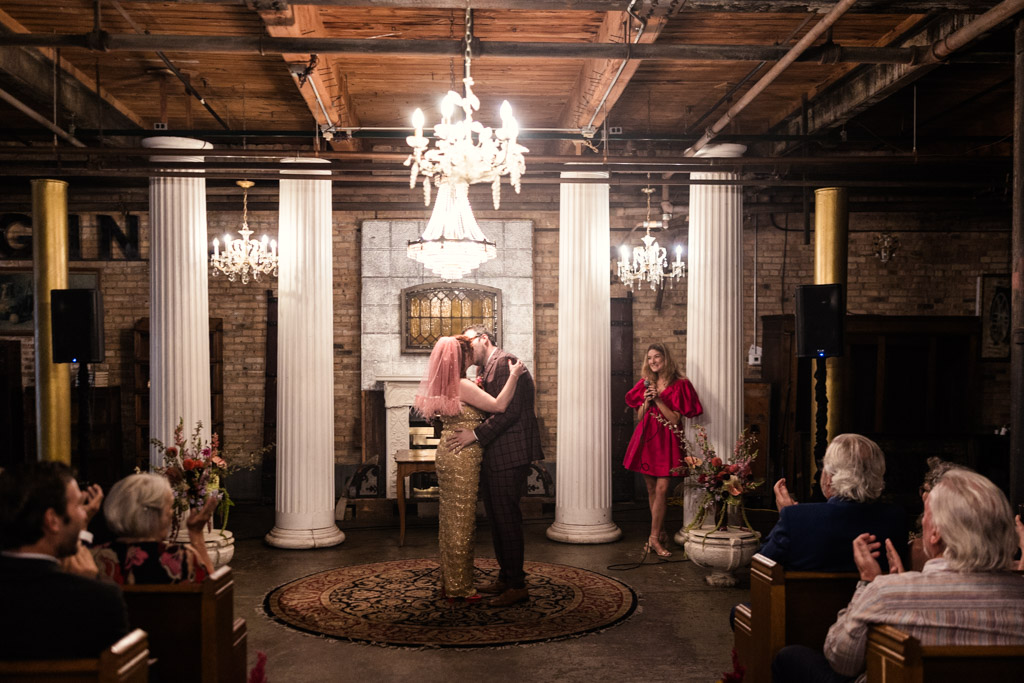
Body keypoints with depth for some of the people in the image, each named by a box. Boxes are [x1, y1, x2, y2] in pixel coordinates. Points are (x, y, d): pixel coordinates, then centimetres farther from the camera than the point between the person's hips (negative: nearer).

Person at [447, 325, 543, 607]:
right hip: (491, 457, 10)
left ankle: (517, 586, 2)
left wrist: (476, 434, -20)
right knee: (496, 519, 15)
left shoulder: (505, 362, -12)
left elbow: (509, 411, -20)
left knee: (507, 518, -5)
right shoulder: (484, 369, 19)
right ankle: (505, 578, 26)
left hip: (508, 456, -10)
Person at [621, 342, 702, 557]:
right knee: (651, 490, 7)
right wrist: (646, 402, -6)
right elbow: (639, 417, 12)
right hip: (646, 439, 4)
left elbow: (675, 419, -8)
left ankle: (654, 537, -6)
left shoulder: (679, 384, -3)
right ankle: (661, 534, 18)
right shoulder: (645, 384, 11)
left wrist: (658, 400, -14)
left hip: (665, 441, -4)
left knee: (661, 489, -11)